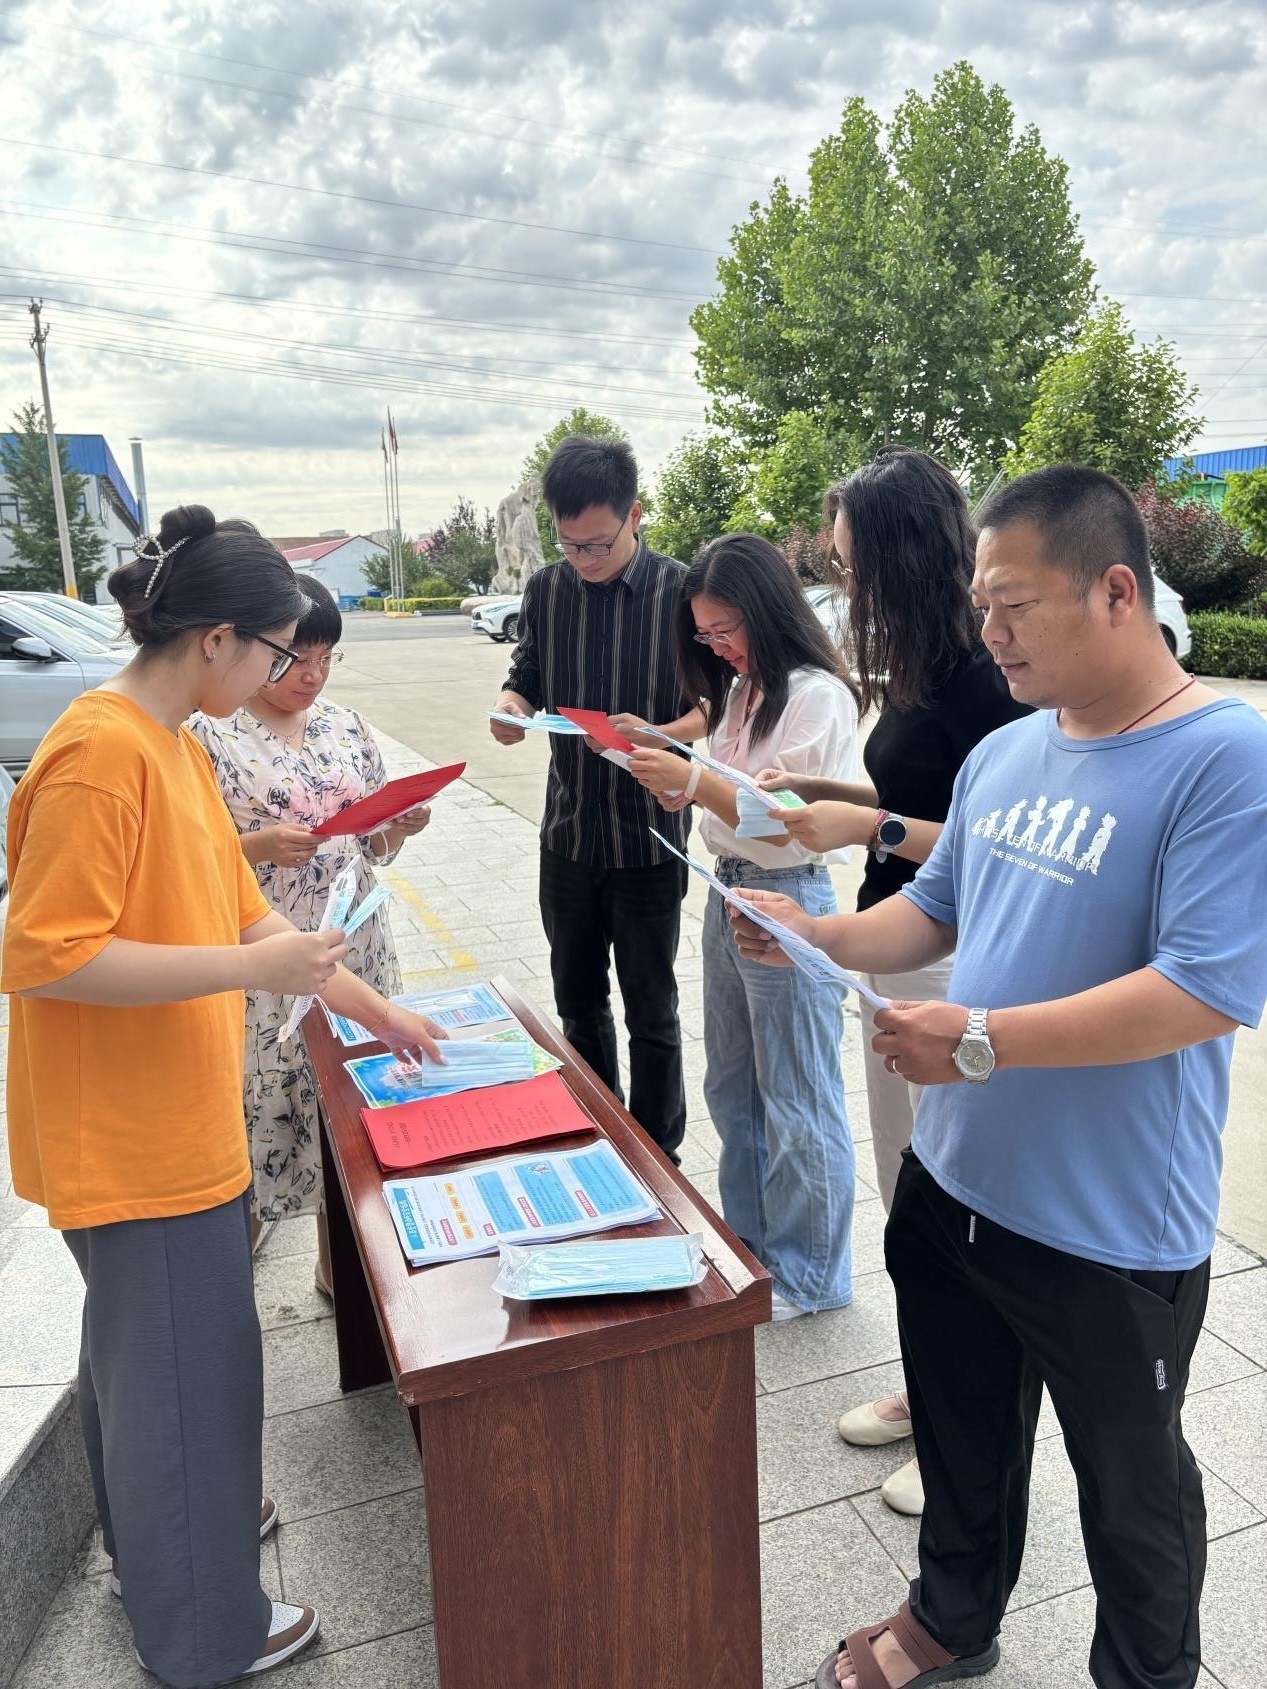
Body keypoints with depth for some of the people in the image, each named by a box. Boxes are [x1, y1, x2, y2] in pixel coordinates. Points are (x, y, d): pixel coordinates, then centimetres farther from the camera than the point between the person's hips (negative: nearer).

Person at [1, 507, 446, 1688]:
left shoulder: (173, 744, 7)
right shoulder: (101, 753, -23)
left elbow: (239, 912, 12)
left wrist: (367, 1005, 13)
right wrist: (252, 969, -25)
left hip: (174, 1124, 9)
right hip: (129, 1137, -9)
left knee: (144, 1349, 26)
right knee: (180, 1369, 7)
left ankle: (167, 1530, 48)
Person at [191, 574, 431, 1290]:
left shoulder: (347, 727, 8)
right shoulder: (211, 737, -8)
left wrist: (400, 827, -8)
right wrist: (260, 846, -22)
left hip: (355, 950, 5)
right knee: (266, 1096, 2)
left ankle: (338, 1255, 30)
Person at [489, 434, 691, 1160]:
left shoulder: (681, 590, -11)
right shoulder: (546, 590, 2)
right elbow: (527, 677, 10)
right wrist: (511, 706, -13)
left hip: (649, 836, -4)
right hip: (568, 833, 5)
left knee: (651, 1012, 8)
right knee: (578, 1002, 17)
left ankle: (658, 1156, 27)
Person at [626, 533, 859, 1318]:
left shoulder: (816, 695, -16)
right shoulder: (742, 690, 11)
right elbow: (729, 794, 11)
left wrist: (692, 781, -28)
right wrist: (664, 762, -4)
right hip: (728, 893, 9)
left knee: (797, 1102, 4)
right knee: (733, 1090, 19)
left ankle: (811, 1275, 22)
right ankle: (752, 1243, 37)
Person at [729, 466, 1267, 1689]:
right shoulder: (1004, 752, 3)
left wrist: (983, 1040, -30)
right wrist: (817, 935, -5)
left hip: (1110, 1229, -6)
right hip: (953, 1183, 7)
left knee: (1129, 1485, 19)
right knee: (962, 1436, 27)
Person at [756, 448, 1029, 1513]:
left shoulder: (983, 677, -20)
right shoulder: (918, 669, 8)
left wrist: (871, 827, -24)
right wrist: (820, 789, 8)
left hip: (953, 969, -9)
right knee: (905, 1192, 20)